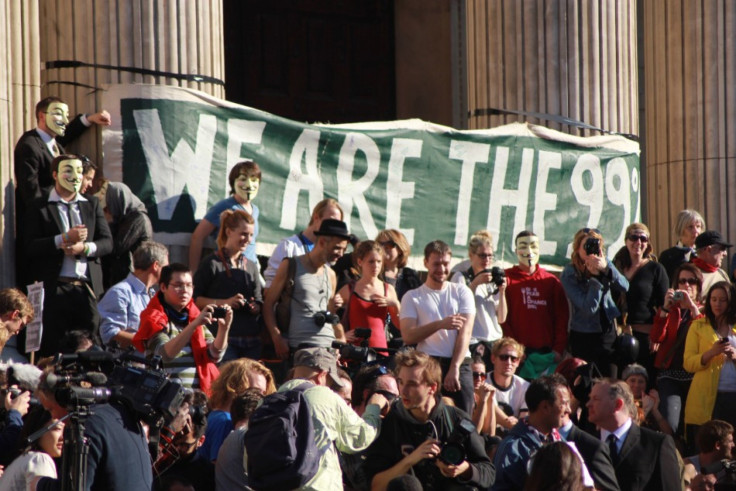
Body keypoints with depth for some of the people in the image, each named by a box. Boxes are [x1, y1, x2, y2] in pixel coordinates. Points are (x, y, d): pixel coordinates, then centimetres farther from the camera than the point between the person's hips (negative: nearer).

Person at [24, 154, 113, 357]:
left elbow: (107, 242, 11)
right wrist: (64, 239, -16)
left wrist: (84, 248, -9)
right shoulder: (39, 207, 6)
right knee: (53, 349, -5)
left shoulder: (92, 204, 18)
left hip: (88, 288, 3)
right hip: (54, 289, -3)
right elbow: (31, 247, -5)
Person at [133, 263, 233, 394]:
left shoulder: (195, 316, 18)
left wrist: (224, 328, -10)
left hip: (198, 393, 5)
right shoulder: (154, 318, 2)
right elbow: (166, 354, -17)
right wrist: (194, 324, -26)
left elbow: (215, 355, 7)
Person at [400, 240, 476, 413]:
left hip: (460, 364, 1)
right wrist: (440, 324, -16)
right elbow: (408, 336, -3)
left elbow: (465, 332, 2)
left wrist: (454, 367, -10)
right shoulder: (412, 297, 11)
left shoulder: (462, 292, 13)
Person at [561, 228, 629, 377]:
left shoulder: (604, 264, 0)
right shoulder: (569, 274, -13)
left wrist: (606, 268, -28)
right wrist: (596, 277, -22)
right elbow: (588, 307, -20)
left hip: (609, 333, 4)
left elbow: (624, 287, -14)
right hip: (584, 338, -4)